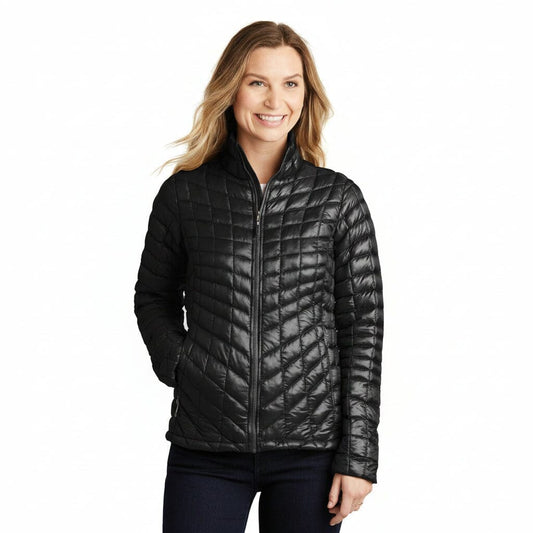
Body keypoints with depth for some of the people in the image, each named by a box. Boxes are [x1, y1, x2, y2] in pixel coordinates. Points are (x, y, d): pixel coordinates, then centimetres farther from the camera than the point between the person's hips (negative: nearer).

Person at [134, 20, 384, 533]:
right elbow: (154, 297, 17)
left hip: (310, 451, 0)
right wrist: (178, 363, -1)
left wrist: (358, 456, -3)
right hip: (205, 450, 1)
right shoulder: (184, 193, 3)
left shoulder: (339, 199, 1)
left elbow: (363, 328, 1)